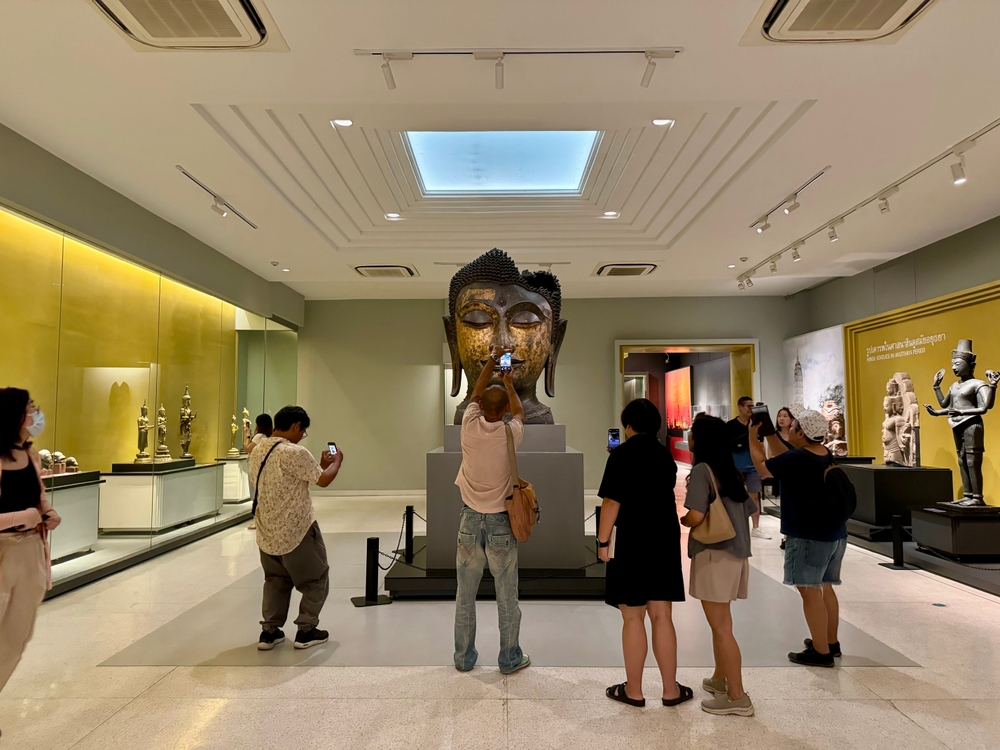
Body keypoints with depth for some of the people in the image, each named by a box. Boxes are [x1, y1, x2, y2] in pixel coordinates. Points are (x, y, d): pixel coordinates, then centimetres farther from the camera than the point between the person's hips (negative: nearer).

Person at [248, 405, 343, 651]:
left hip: (267, 532, 8)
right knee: (316, 580, 11)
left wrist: (321, 463, 17)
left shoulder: (257, 451, 5)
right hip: (296, 531, -7)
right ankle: (306, 631, 15)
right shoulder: (295, 453, -22)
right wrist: (337, 461, 5)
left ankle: (269, 631, 22)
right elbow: (323, 480, -13)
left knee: (275, 580, 22)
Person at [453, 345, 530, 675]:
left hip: (470, 520, 2)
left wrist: (492, 359, 26)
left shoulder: (470, 426, -6)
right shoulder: (509, 433, -9)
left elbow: (476, 393, 13)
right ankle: (511, 658, 19)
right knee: (507, 596, 8)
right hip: (500, 522, -2)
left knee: (465, 594, 11)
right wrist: (509, 383, 31)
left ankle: (464, 657, 22)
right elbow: (519, 411, 15)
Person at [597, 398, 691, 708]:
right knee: (662, 616, 11)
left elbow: (612, 501, -16)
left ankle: (634, 690, 14)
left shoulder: (622, 453, -11)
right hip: (666, 541, 6)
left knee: (633, 617, 4)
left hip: (632, 542, -5)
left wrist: (603, 540, -7)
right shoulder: (664, 453, 7)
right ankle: (671, 689, 18)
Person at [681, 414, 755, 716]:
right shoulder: (732, 471, 10)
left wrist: (681, 521, -3)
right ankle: (720, 679, 36)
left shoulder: (702, 470, -14)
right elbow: (749, 511, 16)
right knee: (721, 622, 22)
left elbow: (696, 516, -22)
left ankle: (737, 697, 7)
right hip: (736, 552, 9)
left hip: (714, 555, -9)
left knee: (721, 627, 0)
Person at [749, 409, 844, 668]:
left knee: (810, 591, -2)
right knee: (825, 588, 19)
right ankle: (831, 642, 30)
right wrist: (769, 433, 16)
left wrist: (753, 435, 2)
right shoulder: (825, 455, 6)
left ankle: (821, 652, 3)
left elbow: (762, 468, -5)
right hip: (835, 534, 9)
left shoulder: (796, 459, -20)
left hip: (809, 537, -9)